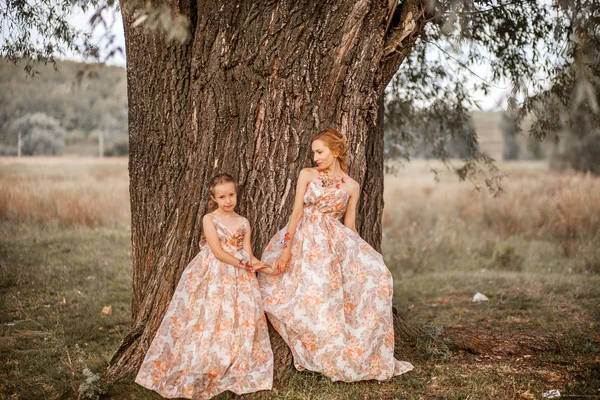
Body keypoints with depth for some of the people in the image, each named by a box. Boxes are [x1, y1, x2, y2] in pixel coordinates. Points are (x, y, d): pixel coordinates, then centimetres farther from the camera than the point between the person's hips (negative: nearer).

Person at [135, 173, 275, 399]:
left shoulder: (243, 223, 9)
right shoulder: (209, 219, -3)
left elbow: (248, 256, 5)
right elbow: (218, 253, -11)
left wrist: (270, 269, -8)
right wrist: (244, 265, -12)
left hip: (239, 279, 4)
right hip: (212, 276, -4)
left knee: (240, 326, 0)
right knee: (208, 321, -6)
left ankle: (236, 375, 9)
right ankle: (194, 377, 3)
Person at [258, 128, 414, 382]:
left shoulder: (351, 186, 7)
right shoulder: (307, 175, 4)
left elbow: (349, 225, 10)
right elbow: (297, 212, -1)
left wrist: (361, 253, 2)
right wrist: (286, 247, -9)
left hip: (335, 244, 1)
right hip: (305, 241, -1)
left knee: (370, 273, -15)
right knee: (310, 297, -12)